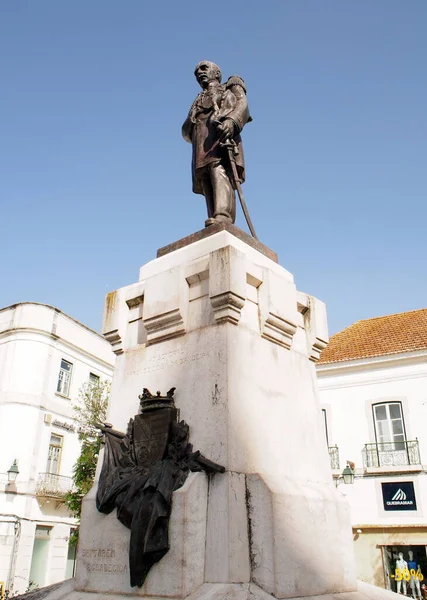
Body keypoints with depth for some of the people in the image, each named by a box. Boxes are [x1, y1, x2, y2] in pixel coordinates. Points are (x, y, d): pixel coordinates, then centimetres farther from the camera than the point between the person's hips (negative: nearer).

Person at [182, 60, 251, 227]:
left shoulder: (231, 85, 28)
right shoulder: (199, 100, 40)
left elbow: (242, 103, 5)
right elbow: (186, 131, 30)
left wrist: (231, 120, -17)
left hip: (221, 136, -5)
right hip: (202, 148, 5)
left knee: (220, 172, -30)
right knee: (208, 187, -12)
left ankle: (222, 218, -49)